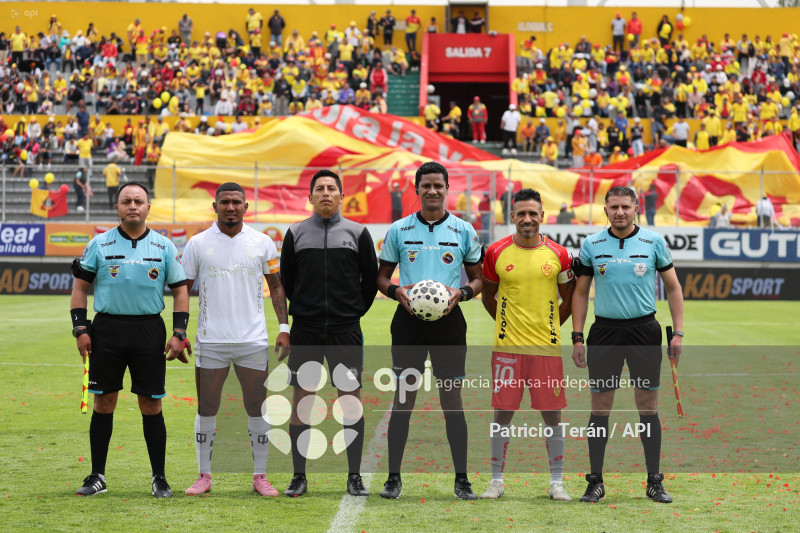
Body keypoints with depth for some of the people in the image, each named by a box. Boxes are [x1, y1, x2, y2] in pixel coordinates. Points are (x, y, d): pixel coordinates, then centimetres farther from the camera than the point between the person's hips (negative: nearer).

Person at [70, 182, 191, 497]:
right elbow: (80, 286, 7)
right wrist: (80, 329, -2)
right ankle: (97, 477, 12)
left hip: (149, 330, 0)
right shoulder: (99, 244, 4)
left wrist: (179, 333, -1)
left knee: (151, 406, 1)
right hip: (106, 329, 0)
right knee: (103, 403, 3)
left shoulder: (164, 247, 6)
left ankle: (159, 479, 9)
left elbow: (180, 290, 8)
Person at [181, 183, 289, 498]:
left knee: (257, 409, 2)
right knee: (206, 409, 3)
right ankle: (204, 476, 13)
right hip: (211, 341, 0)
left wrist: (284, 327, 0)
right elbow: (183, 290, 6)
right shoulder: (198, 244, 2)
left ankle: (260, 477, 11)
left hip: (253, 341, 0)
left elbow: (276, 286, 9)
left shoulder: (262, 243, 4)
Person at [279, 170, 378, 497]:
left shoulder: (357, 233, 6)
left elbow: (371, 277, 11)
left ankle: (355, 477, 5)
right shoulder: (296, 233, 7)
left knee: (351, 397, -2)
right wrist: (296, 314, 11)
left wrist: (355, 311, 9)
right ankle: (299, 476, 8)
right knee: (301, 398, 1)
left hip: (346, 331, -1)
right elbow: (284, 280, 14)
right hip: (305, 331, 1)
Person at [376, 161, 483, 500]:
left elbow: (478, 278, 10)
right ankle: (393, 479, 6)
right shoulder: (399, 230, 5)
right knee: (403, 399, 0)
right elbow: (382, 276, 11)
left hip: (448, 320, 0)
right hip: (409, 320, 0)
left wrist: (461, 293, -11)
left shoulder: (463, 230, 5)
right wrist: (397, 291, -11)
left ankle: (461, 481, 6)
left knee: (452, 399, 1)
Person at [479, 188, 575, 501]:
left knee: (552, 414, 3)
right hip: (507, 346, 0)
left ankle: (557, 482, 12)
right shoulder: (496, 253, 1)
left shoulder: (558, 255, 1)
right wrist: (507, 323, 11)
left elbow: (570, 298, 13)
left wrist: (550, 326, 9)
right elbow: (487, 295, 15)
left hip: (547, 346, 0)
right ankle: (496, 481, 12)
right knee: (502, 412, 1)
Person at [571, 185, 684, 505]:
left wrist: (678, 333, 0)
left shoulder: (653, 242, 1)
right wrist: (577, 338, 3)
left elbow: (673, 287, 6)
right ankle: (595, 482, 8)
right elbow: (580, 292, 9)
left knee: (648, 405, 1)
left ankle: (654, 482, 8)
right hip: (604, 331, 1)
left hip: (644, 331, -1)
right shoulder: (591, 245, 3)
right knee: (600, 406, 1)